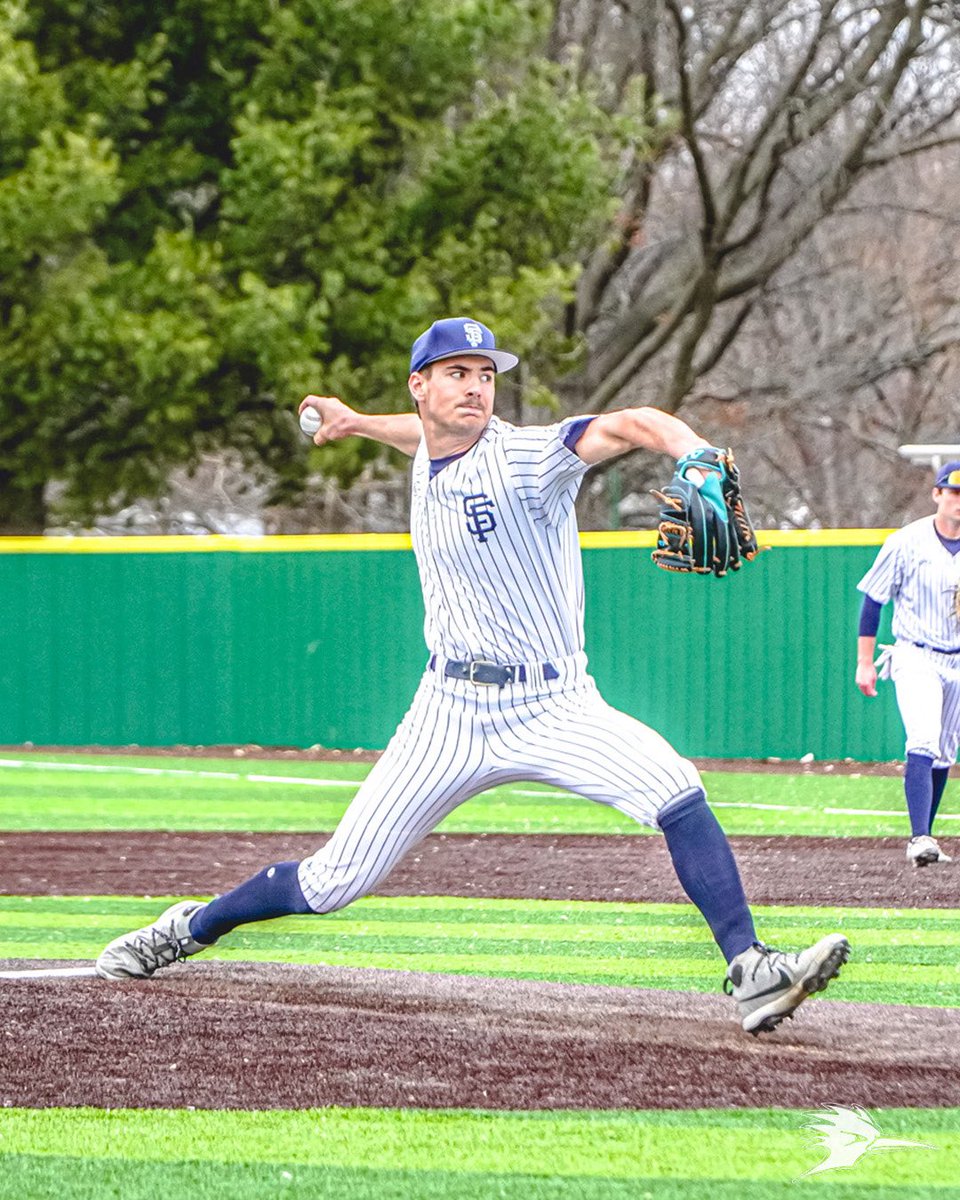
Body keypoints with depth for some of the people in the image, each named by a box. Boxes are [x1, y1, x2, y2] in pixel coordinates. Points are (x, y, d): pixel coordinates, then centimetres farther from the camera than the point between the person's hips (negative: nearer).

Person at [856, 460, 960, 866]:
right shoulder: (906, 542, -9)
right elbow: (873, 600, -3)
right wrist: (865, 662, -4)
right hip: (916, 658, -4)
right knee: (923, 745, -20)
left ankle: (925, 839, 19)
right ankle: (920, 839, -28)